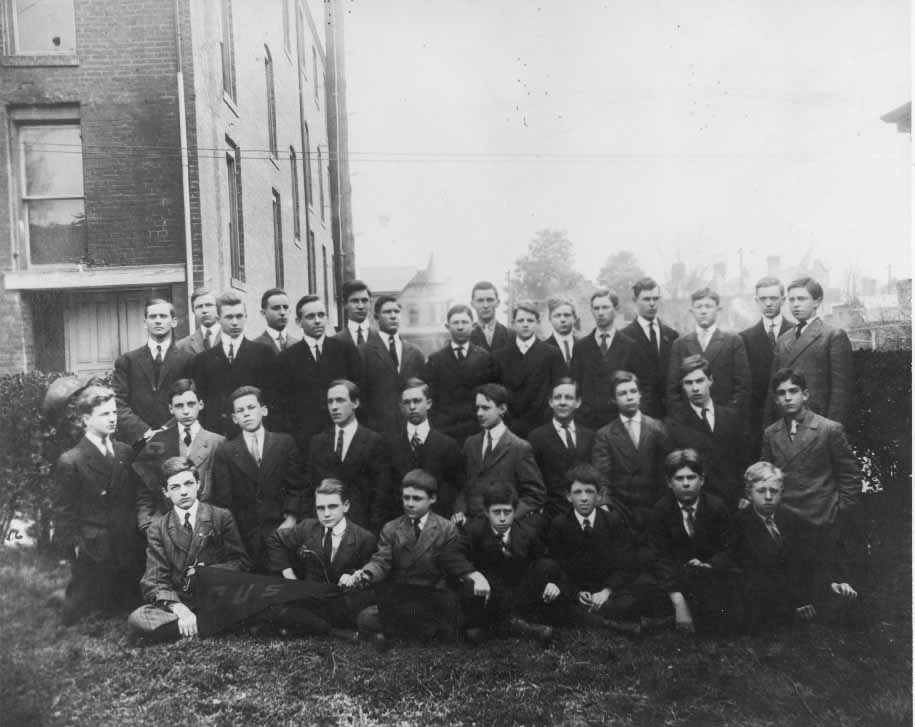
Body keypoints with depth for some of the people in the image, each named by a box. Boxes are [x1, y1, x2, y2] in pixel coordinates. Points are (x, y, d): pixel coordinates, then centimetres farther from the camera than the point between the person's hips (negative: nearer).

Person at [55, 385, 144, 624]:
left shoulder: (125, 452, 7)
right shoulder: (71, 461, -10)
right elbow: (65, 512, -7)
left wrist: (134, 537, 8)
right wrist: (76, 547, -10)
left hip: (128, 552, 5)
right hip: (91, 556, -5)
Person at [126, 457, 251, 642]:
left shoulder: (222, 517, 7)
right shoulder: (157, 529, 10)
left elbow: (241, 562, 5)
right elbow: (155, 581, 0)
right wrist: (179, 609, -20)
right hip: (177, 602, 2)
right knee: (136, 620, -30)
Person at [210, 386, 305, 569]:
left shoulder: (285, 443, 7)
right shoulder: (225, 451, 6)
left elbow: (296, 487, 6)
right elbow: (221, 499, 5)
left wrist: (291, 519, -5)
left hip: (279, 530, 0)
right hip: (242, 535, 0)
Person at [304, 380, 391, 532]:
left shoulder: (374, 441, -2)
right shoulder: (317, 442, 11)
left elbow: (381, 493, -4)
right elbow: (310, 490, 12)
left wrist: (374, 530, -10)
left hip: (359, 526, -3)